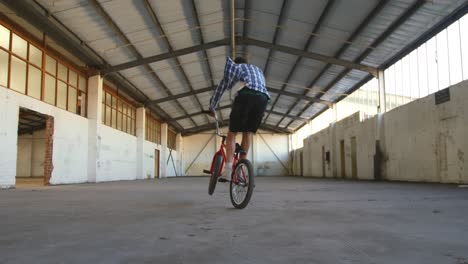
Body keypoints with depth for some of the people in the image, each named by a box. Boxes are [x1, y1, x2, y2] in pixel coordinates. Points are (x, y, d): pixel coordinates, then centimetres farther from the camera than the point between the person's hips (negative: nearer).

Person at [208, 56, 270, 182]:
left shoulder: (236, 67, 28)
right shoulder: (258, 70, 41)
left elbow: (222, 85, 25)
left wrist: (212, 106, 33)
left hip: (246, 95, -4)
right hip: (263, 98, 4)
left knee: (232, 133, 2)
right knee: (248, 132, 17)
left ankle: (228, 170, -11)